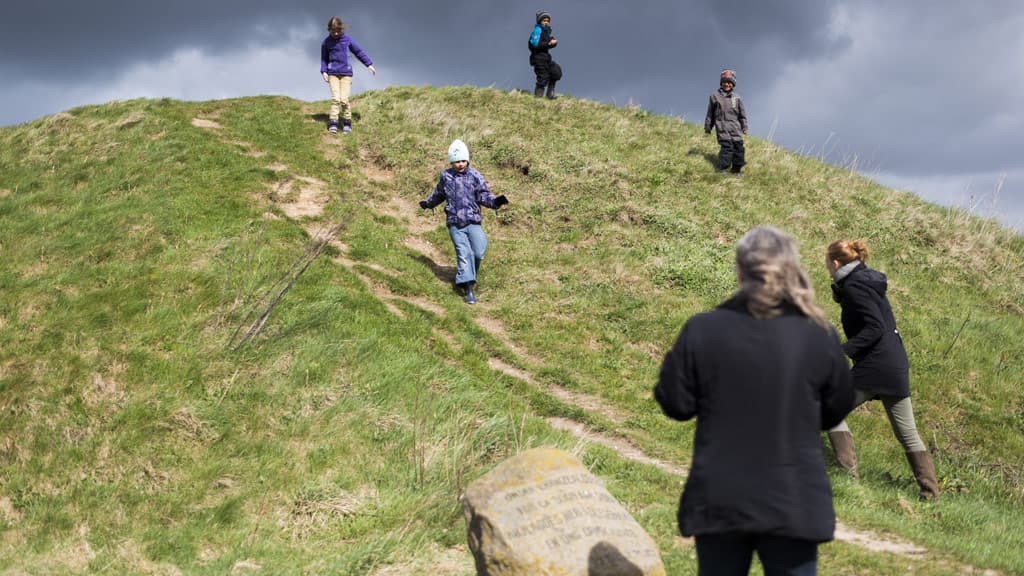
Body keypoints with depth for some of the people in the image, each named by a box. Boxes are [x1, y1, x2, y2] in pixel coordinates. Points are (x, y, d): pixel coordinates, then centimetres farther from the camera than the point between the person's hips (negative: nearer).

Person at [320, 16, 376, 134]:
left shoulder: (347, 39, 1)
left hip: (346, 73, 0)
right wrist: (324, 71, 0)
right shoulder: (326, 42, 3)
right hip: (333, 73, 0)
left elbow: (359, 52, 9)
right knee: (335, 98, -12)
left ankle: (347, 123, 3)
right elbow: (324, 58, 13)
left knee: (344, 99, -9)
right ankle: (333, 124, -11)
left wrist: (369, 64, 7)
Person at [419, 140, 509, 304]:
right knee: (463, 254, -8)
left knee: (478, 253, -7)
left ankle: (470, 276, 24)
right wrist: (428, 203, 39)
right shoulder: (446, 177, 7)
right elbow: (439, 194, 26)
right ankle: (468, 288, -13)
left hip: (473, 221, 0)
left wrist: (495, 201, -24)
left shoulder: (475, 176, 0)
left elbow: (484, 195, -5)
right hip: (455, 223, 0)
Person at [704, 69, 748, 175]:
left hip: (735, 127, 3)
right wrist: (707, 127, 13)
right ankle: (722, 169, -13)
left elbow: (742, 114, 16)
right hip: (722, 126, -3)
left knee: (738, 146, -3)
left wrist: (744, 127, 9)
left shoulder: (737, 98, 13)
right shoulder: (715, 96, 9)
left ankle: (736, 170, 9)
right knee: (727, 146, -18)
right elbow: (710, 113, 14)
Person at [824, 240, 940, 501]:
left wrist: (842, 352, -23)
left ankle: (849, 473, -6)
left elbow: (875, 328, -19)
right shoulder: (869, 279, 17)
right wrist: (839, 292, 10)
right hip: (897, 365, 9)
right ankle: (931, 492, 11)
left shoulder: (854, 285, -10)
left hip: (874, 366, -9)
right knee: (907, 432, 12)